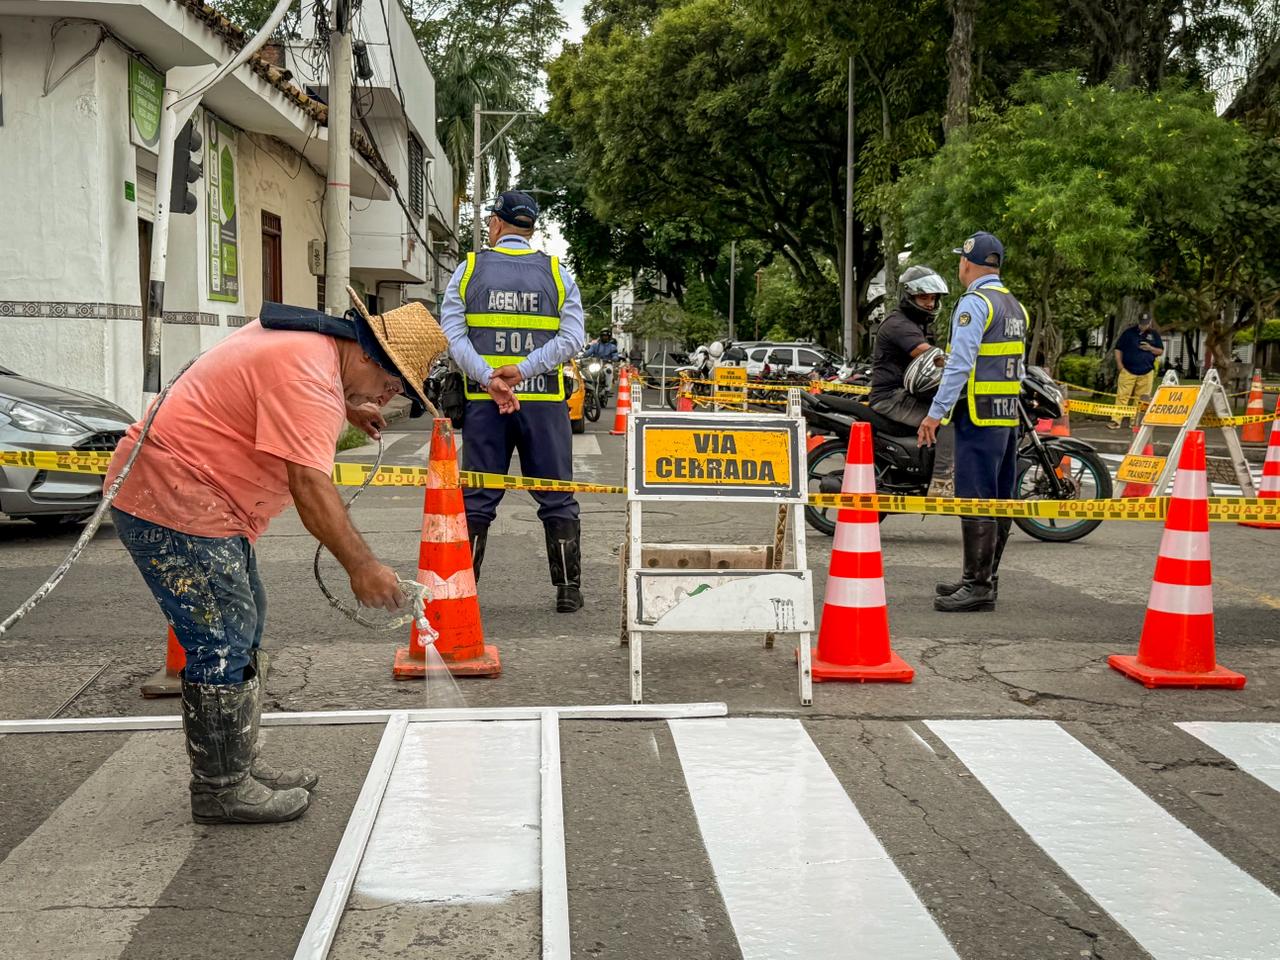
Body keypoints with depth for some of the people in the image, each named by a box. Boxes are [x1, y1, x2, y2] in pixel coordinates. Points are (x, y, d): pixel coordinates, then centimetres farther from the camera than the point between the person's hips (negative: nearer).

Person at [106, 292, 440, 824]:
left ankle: (241, 766, 25)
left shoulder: (306, 338, 9)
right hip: (171, 505, -11)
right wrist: (361, 566, -29)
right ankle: (219, 790, 1)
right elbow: (309, 485, -30)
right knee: (222, 647, -9)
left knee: (244, 635, 15)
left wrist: (345, 409, 29)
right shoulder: (308, 375, -23)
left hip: (204, 502, 11)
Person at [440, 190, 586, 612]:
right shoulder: (556, 273, 6)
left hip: (484, 402, 0)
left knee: (477, 498, 6)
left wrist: (489, 378, -13)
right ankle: (568, 589, 9)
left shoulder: (469, 269, 5)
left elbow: (452, 335, -4)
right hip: (544, 402, 0)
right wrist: (523, 370, -10)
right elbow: (572, 338, -5)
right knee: (557, 498, 7)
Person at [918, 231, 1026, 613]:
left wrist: (935, 413, -17)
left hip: (979, 414, -9)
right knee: (998, 499, 11)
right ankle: (983, 578, 19)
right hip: (1009, 414, 9)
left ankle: (978, 585, -9)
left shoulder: (974, 303, -11)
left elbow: (961, 365, -18)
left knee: (975, 499, -9)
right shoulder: (1015, 306, 17)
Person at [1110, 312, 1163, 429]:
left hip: (1146, 372, 2)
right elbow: (1118, 349, 6)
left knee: (1141, 398, 5)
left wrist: (1150, 348, -7)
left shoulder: (1154, 335, 9)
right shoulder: (1129, 333, 3)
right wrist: (1119, 363, -5)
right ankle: (1116, 421, -9)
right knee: (1122, 396, -8)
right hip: (1128, 371, -2)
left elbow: (1161, 351, 13)